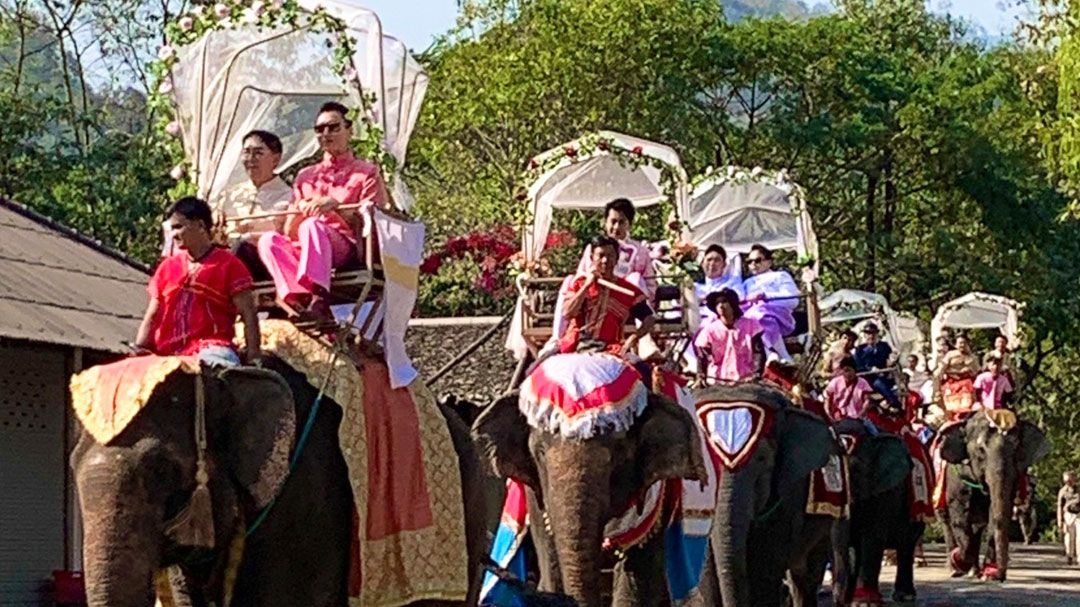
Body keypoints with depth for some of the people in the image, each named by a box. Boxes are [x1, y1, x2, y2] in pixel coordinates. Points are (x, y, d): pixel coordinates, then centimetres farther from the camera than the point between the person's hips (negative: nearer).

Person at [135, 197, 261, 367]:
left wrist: (253, 356, -11)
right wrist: (139, 350, 4)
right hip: (168, 355, 5)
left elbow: (248, 315, 1)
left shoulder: (228, 264, 6)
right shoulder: (167, 267, 22)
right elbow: (152, 316, 22)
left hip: (210, 348, -5)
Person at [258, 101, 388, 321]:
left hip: (347, 247, -4)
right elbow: (289, 231, 18)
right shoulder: (306, 176, 28)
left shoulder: (366, 173, 16)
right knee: (269, 240, -27)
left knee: (312, 226, -37)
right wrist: (300, 211, -4)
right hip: (303, 251, 4)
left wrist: (336, 206, -13)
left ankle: (318, 299, -57)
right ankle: (298, 297, -50)